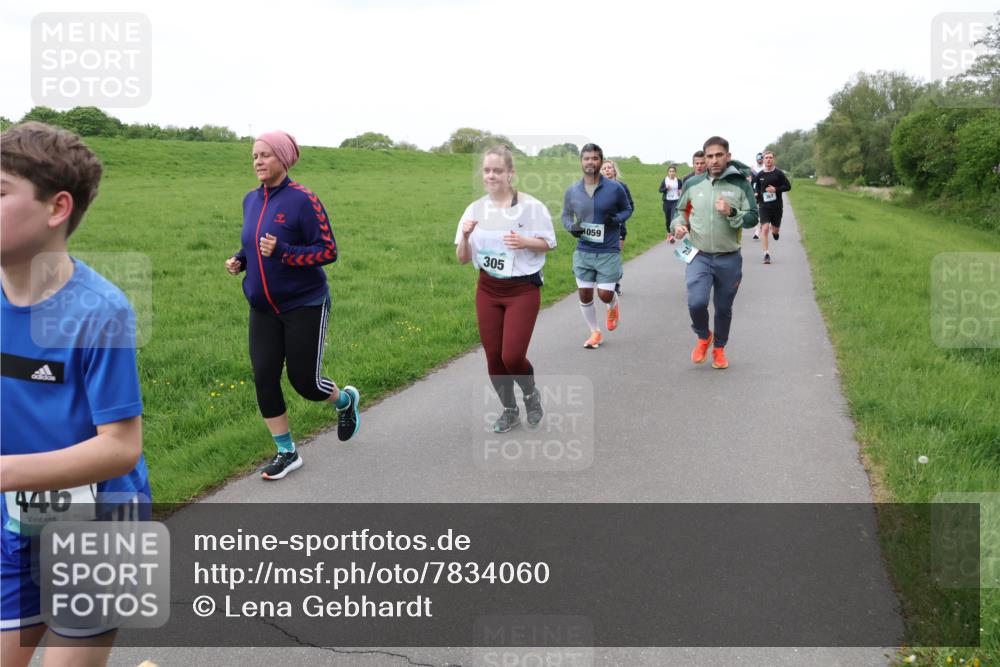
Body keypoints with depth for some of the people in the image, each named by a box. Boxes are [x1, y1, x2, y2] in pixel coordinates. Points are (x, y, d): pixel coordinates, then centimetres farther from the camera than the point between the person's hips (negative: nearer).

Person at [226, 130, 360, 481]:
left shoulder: (303, 200, -15)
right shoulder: (251, 199, 6)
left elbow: (328, 251, -16)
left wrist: (282, 251, -27)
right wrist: (240, 260, 0)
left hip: (305, 306, -6)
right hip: (263, 309, 6)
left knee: (304, 381, 0)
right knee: (264, 380, 1)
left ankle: (346, 400, 35)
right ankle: (287, 454, 18)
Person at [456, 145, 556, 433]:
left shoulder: (531, 206, -9)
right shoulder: (475, 209, -1)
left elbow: (549, 243, 1)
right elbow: (463, 259, 2)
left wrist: (525, 242, -18)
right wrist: (465, 237, -18)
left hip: (523, 290, -3)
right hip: (488, 290, 4)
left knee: (512, 356, -10)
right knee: (494, 357, 6)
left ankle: (531, 393, 24)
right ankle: (510, 411, 29)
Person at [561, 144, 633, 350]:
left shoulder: (615, 188, -8)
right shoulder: (572, 191, -1)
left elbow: (627, 209, 7)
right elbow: (566, 215, 11)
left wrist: (616, 219, -15)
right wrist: (572, 227, -11)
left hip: (609, 251, -3)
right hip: (583, 251, 3)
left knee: (605, 295, -4)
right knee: (585, 295, 6)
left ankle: (613, 306, 35)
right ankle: (595, 333, 27)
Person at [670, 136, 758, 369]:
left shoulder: (740, 184, -5)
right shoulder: (693, 184, 1)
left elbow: (753, 218, -5)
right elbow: (681, 209, 16)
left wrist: (731, 212, -22)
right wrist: (678, 224, -4)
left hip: (729, 259, 0)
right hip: (699, 256, 0)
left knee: (724, 308, 12)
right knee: (696, 302, -17)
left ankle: (719, 348, 36)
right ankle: (703, 337, 14)